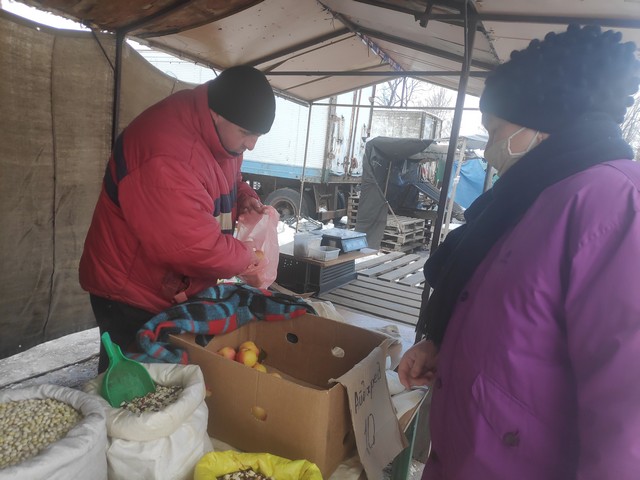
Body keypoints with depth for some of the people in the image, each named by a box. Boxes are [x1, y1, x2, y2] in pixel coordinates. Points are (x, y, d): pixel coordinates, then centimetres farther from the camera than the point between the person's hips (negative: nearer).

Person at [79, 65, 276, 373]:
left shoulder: (219, 132, -2)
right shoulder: (165, 157, -33)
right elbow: (198, 249, -34)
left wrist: (243, 196, -3)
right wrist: (246, 256, -16)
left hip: (182, 288, 8)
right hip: (132, 297, -8)